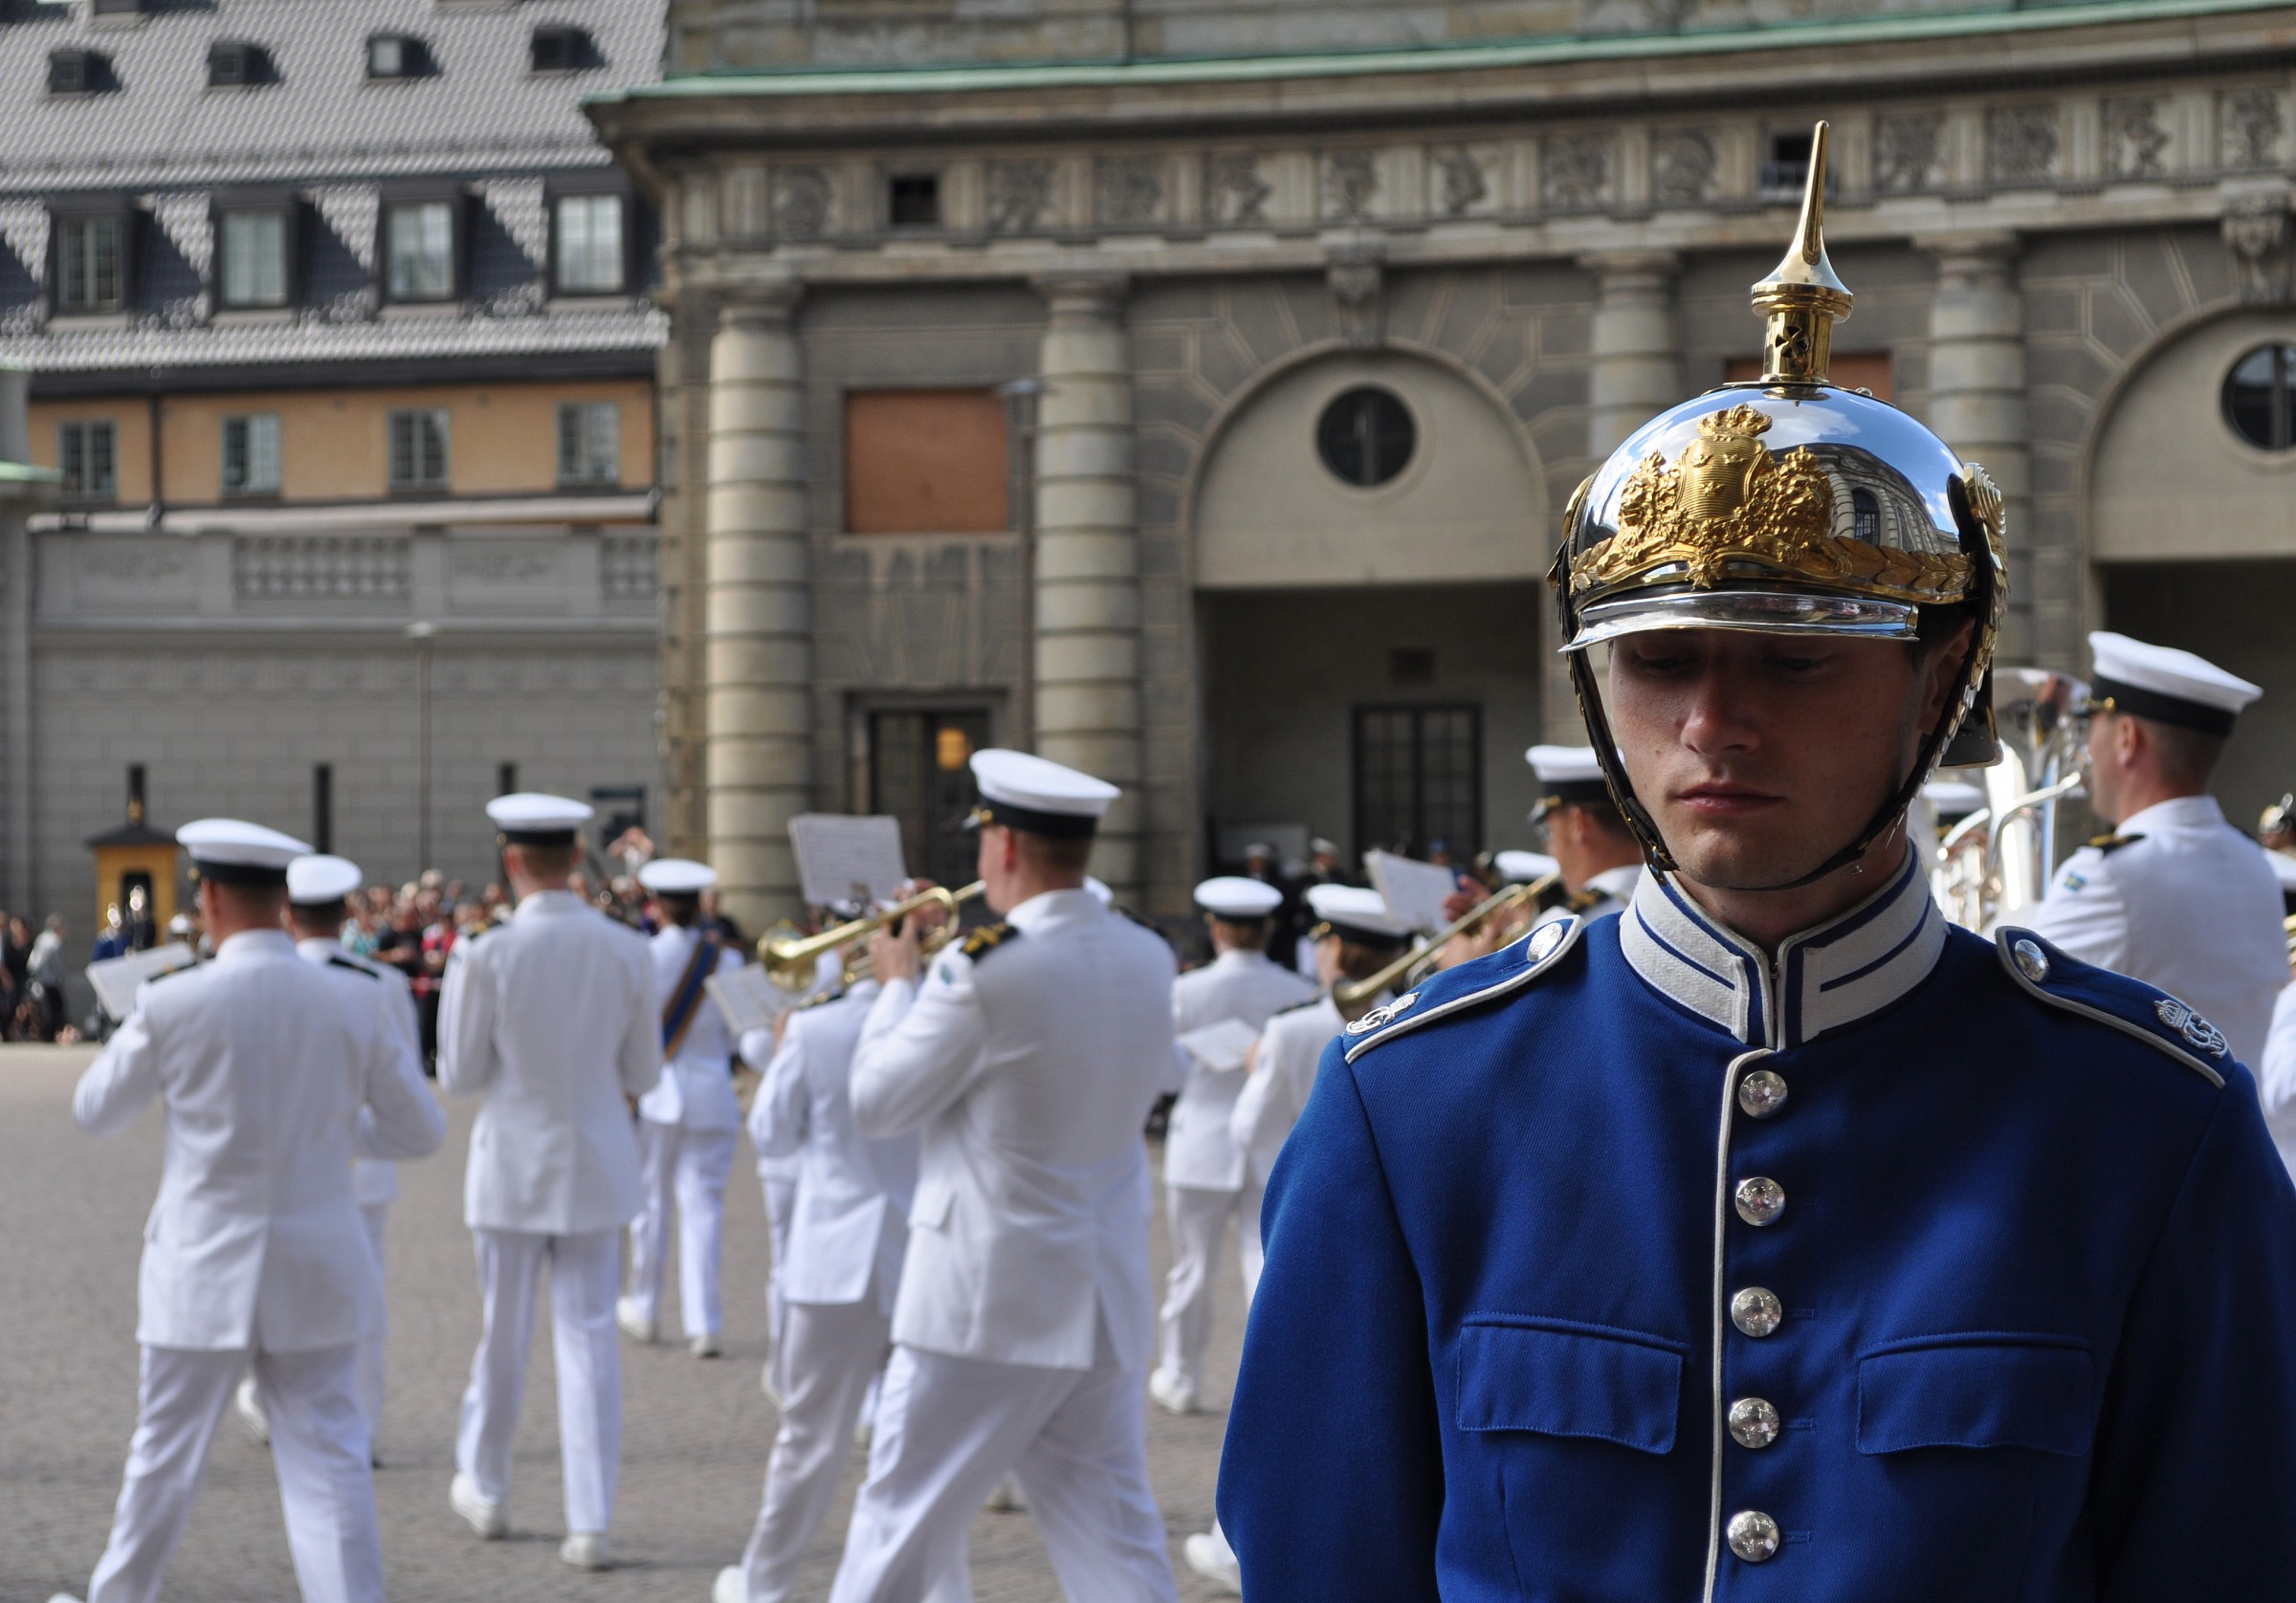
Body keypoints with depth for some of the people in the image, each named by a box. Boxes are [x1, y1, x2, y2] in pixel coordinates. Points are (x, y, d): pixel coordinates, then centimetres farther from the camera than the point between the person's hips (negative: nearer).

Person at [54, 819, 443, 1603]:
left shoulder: (172, 1005, -11)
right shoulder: (355, 1005, -5)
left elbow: (95, 1112, 5)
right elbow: (420, 1130, 3)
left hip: (202, 1272, -1)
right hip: (316, 1273, 1)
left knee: (165, 1452, 16)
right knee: (327, 1462, 2)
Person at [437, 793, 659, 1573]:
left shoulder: (487, 955, -14)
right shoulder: (627, 951, -7)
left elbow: (460, 1076, -6)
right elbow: (644, 1074, 1)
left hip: (513, 1164, -1)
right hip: (598, 1164, 1)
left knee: (503, 1333, 14)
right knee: (588, 1337, 4)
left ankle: (485, 1488, 31)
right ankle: (589, 1521, -1)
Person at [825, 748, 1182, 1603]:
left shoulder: (984, 967, -17)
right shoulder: (1150, 959, 2)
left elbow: (877, 1105, -9)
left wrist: (899, 983, 7)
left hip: (990, 1298, -6)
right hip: (1109, 1299, 6)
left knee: (902, 1518, 7)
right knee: (1114, 1533, 9)